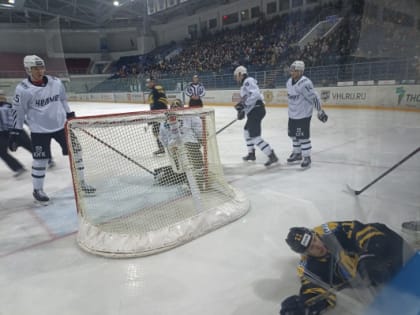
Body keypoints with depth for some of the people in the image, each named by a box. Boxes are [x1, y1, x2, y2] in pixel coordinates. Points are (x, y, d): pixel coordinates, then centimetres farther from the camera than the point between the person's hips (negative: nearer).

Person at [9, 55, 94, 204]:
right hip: (39, 130, -4)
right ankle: (37, 190, 23)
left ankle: (81, 182, 21)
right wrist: (15, 133, -6)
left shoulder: (56, 82, -2)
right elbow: (18, 112, -7)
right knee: (40, 160, 1)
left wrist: (71, 116, 17)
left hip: (61, 125, 4)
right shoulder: (23, 89, -13)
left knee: (75, 151, 5)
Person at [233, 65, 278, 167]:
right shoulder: (245, 84, 22)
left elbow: (255, 94, -26)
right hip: (253, 111, 11)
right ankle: (251, 154, 36)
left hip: (256, 111, -11)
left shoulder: (248, 81, -10)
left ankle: (272, 156, -15)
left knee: (255, 136, -14)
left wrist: (243, 104, -27)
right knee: (247, 131, 26)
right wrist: (242, 111, 17)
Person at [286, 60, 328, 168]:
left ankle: (307, 157, 8)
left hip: (303, 115, -8)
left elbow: (314, 98, -22)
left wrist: (320, 111, -20)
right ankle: (297, 153, 34)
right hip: (292, 114, 9)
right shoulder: (289, 82, 4)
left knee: (303, 136, -5)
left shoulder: (305, 83, -23)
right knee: (293, 134, 16)